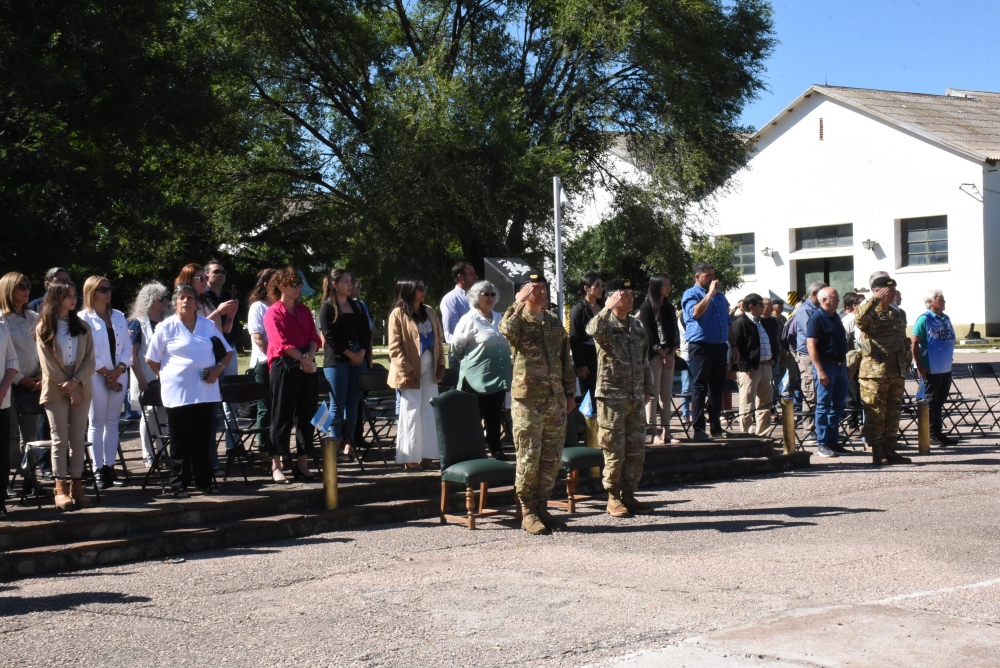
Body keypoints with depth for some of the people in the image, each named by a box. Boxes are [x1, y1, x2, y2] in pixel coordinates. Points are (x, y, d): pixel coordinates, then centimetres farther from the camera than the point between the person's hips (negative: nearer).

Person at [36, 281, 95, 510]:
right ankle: (61, 489, -2)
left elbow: (90, 359, 2)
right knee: (60, 438, -4)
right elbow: (47, 363, -5)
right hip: (56, 389, -3)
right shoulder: (44, 328, 0)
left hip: (81, 388, 3)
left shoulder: (82, 327, 9)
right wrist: (67, 387, -10)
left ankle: (76, 486, 6)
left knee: (78, 438, 2)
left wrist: (76, 382, -13)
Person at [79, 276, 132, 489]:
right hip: (96, 376, -5)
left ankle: (110, 466, 10)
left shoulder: (119, 316, 13)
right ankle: (98, 470, -1)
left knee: (112, 423, 6)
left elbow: (127, 346, 9)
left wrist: (119, 370, -7)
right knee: (97, 423, -2)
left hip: (119, 375, 5)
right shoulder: (84, 318, -3)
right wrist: (106, 373, -11)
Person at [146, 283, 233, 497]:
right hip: (178, 392, -3)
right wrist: (167, 376, 0)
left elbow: (227, 352, 16)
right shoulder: (167, 327, 1)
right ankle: (179, 484, 7)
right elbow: (151, 359, 6)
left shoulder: (208, 325, 10)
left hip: (206, 390, 3)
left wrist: (219, 368, -1)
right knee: (181, 441, 1)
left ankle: (204, 481, 15)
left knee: (204, 439, 7)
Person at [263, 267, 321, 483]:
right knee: (282, 416, -2)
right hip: (284, 367, -6)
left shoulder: (304, 310, 15)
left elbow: (314, 337, 8)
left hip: (307, 367, 6)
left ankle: (302, 463, 14)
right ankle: (276, 466, 3)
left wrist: (310, 358, -10)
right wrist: (303, 360, -15)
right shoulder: (273, 312, -3)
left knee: (306, 415, 6)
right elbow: (282, 344, -12)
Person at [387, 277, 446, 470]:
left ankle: (425, 454, 14)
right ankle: (410, 457, 4)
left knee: (429, 413, 7)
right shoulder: (398, 314, -7)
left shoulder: (429, 312, 12)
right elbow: (394, 347, -11)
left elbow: (439, 340, 15)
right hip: (410, 372, -6)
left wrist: (441, 365, 4)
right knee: (411, 414, -2)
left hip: (429, 371, 6)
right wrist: (406, 370, -17)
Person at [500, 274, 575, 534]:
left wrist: (570, 393, 14)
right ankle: (527, 511, 5)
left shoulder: (554, 322, 14)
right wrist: (519, 303, -18)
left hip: (556, 400, 5)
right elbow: (506, 329, -29)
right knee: (529, 457, -4)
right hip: (527, 399, -5)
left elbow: (566, 359, 18)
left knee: (552, 458, 8)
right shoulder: (518, 320, -2)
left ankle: (542, 506, 19)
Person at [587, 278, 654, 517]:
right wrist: (608, 308, -25)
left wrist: (648, 389, 14)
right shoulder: (606, 324, -6)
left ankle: (629, 495, 18)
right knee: (615, 451, -1)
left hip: (636, 398, 6)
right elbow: (592, 330, -33)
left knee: (636, 450, 8)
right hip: (612, 396, -6)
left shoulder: (638, 325, 13)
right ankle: (613, 498, 8)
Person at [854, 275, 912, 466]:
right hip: (875, 373, -8)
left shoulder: (896, 314, 19)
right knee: (875, 414, -4)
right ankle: (877, 453, 0)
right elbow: (859, 318, -31)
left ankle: (889, 450, 19)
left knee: (893, 412, 11)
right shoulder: (870, 314, -6)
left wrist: (906, 357, 21)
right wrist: (874, 300, -27)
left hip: (896, 373, 8)